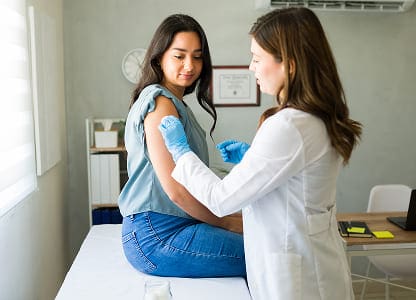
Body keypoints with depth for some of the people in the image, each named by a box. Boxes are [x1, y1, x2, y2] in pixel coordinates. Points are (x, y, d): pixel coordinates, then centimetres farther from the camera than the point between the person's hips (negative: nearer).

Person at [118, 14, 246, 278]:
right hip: (158, 237, -10)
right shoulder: (160, 102, -13)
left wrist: (224, 218, 7)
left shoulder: (175, 103, 18)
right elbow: (176, 189, -19)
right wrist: (226, 222, -6)